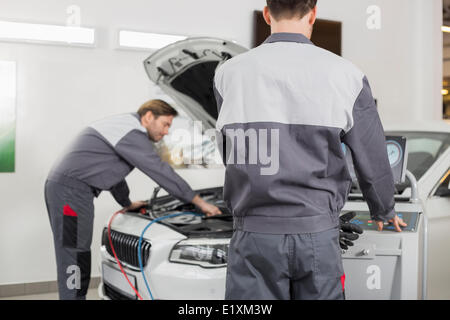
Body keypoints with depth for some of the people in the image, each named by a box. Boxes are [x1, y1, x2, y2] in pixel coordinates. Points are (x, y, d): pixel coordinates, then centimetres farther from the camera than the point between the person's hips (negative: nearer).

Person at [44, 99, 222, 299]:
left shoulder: (123, 126, 21)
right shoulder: (132, 133, -12)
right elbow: (160, 172, -14)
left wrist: (127, 204, 40)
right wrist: (200, 202, -9)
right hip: (71, 191, -11)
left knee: (78, 260, 13)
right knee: (73, 259, -9)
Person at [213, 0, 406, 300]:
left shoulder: (229, 74, -3)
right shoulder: (346, 76, -4)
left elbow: (233, 157, 7)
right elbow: (373, 162, 3)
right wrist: (385, 212, 23)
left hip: (255, 233, 0)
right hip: (317, 233, 0)